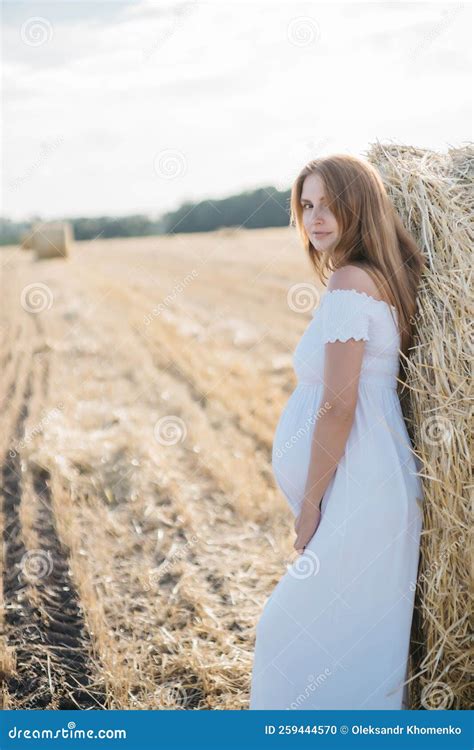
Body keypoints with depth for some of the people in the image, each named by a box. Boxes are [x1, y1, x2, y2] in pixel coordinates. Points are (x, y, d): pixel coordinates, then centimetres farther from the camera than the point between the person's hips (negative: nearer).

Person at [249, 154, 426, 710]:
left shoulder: (348, 283, -16)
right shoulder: (385, 276, 13)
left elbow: (338, 407, -19)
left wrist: (309, 507, -13)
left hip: (356, 491, -10)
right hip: (381, 481, 10)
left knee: (305, 631, 1)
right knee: (368, 630, 18)